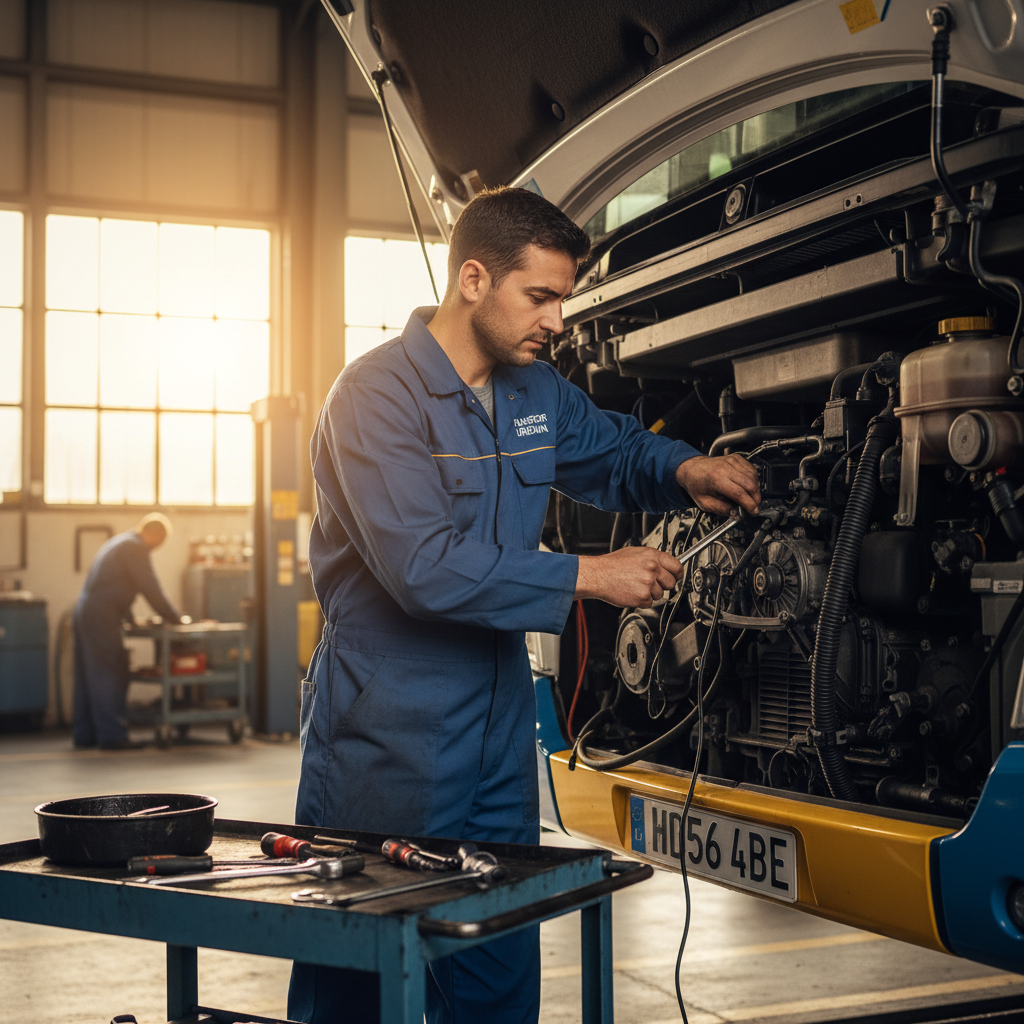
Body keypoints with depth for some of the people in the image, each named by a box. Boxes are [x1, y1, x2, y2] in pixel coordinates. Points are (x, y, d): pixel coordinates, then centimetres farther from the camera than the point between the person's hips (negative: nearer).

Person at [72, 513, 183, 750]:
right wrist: (175, 618, -6)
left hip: (85, 612, 10)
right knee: (111, 676, -7)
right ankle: (111, 735, -6)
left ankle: (84, 734, 16)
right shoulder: (135, 547, -10)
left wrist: (129, 617, 28)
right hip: (101, 617, -10)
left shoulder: (119, 542, 21)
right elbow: (150, 588, -13)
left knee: (88, 676, 12)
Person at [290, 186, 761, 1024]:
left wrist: (685, 471, 1)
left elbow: (617, 453, 25)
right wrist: (585, 577, -22)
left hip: (497, 730, 7)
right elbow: (425, 568, -24)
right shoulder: (378, 396, -15)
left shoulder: (537, 393, 8)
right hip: (388, 734, -7)